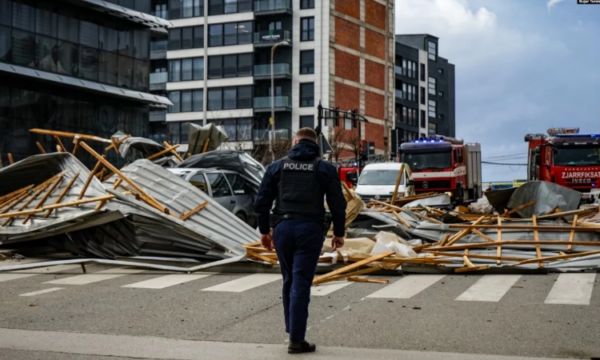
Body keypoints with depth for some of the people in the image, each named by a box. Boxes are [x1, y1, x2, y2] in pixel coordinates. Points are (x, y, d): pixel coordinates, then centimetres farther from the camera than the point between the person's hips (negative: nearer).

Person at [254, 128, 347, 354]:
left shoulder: (277, 166, 8)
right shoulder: (325, 168, 3)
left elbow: (262, 202, 6)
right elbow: (337, 204, 0)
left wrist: (264, 230, 14)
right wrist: (339, 232, 11)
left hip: (283, 228, 3)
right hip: (310, 229, -2)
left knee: (289, 282, 18)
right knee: (301, 284, -3)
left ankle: (292, 329, 24)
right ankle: (296, 340, -2)